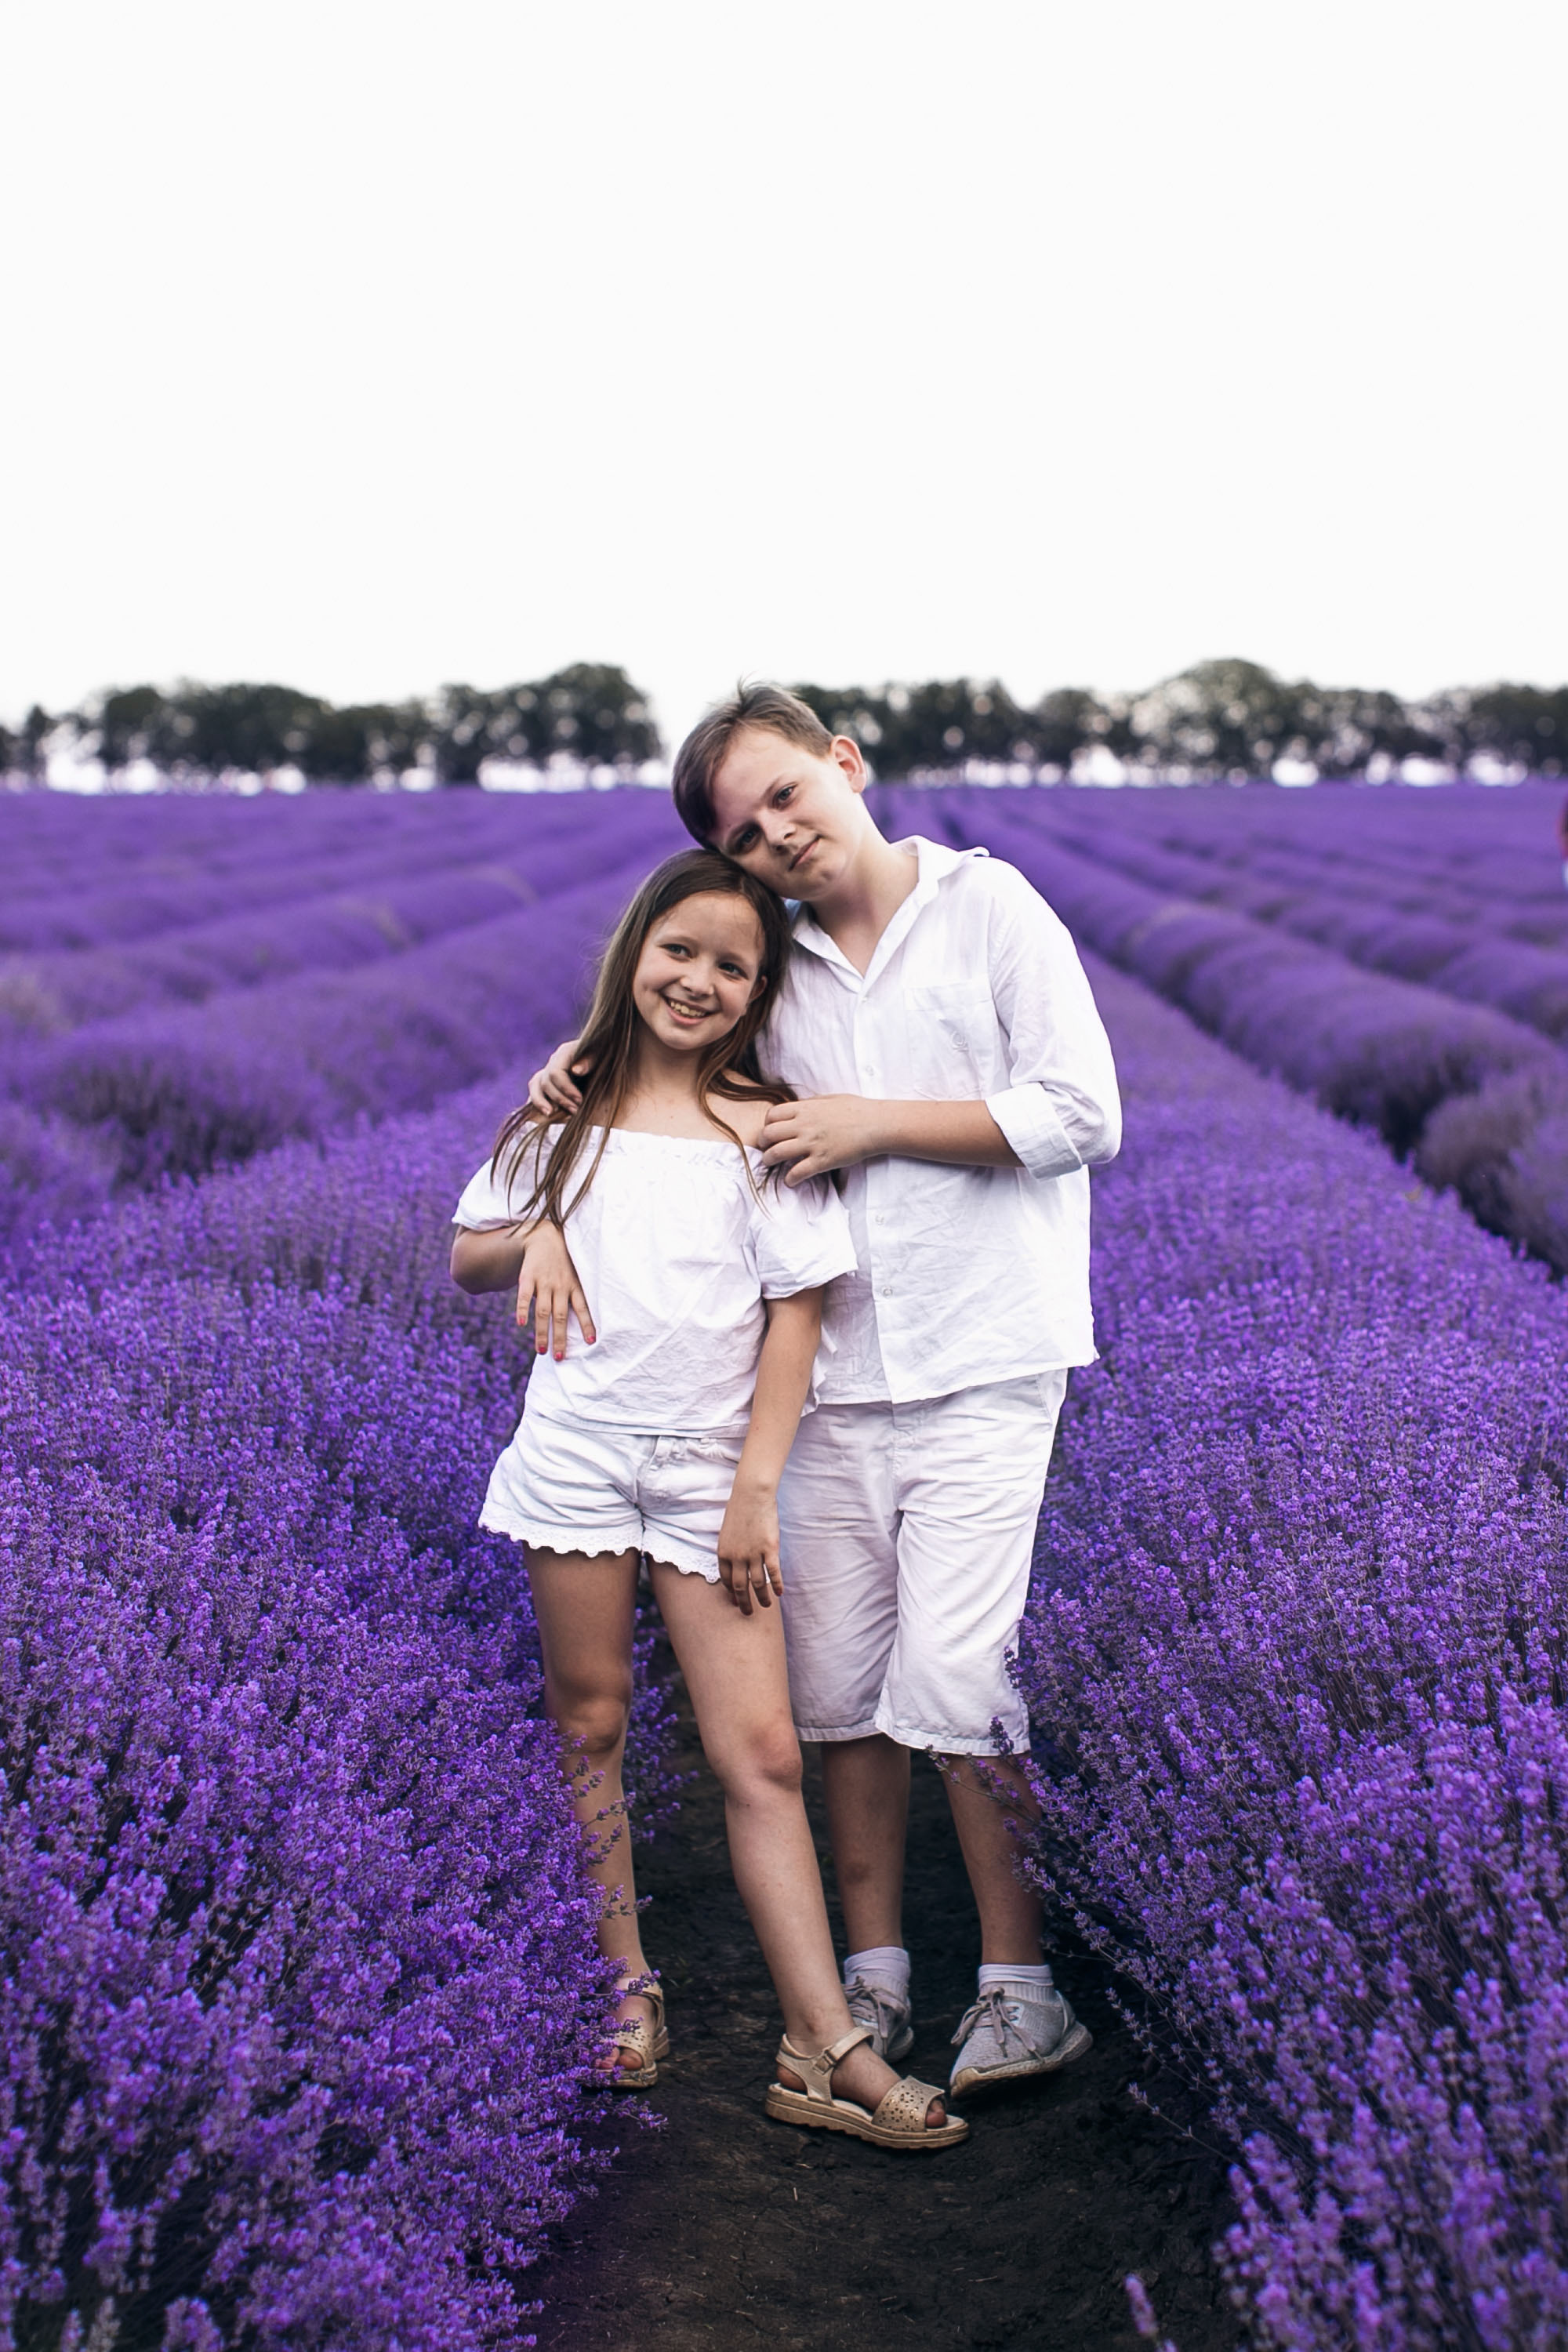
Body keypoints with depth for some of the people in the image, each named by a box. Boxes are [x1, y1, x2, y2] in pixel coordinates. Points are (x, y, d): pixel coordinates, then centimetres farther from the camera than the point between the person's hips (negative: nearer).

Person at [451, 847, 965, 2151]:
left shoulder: (766, 1128, -2)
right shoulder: (570, 1112, 7)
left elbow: (796, 1317, -4)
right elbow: (467, 1261, 14)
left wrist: (757, 1488, -9)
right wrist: (541, 1238, -9)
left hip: (711, 1467, -2)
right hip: (577, 1445, 2)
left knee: (762, 1753, -5)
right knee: (592, 1723, 8)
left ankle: (824, 2048, -4)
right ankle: (625, 1984, 23)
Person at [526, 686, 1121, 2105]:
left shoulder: (988, 904, 0)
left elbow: (1083, 1118, -6)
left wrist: (875, 1123, -9)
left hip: (983, 1362, -4)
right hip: (834, 1368, 5)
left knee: (952, 1679, -10)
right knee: (839, 1680, 6)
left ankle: (1022, 1986, 5)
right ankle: (875, 1974, 20)